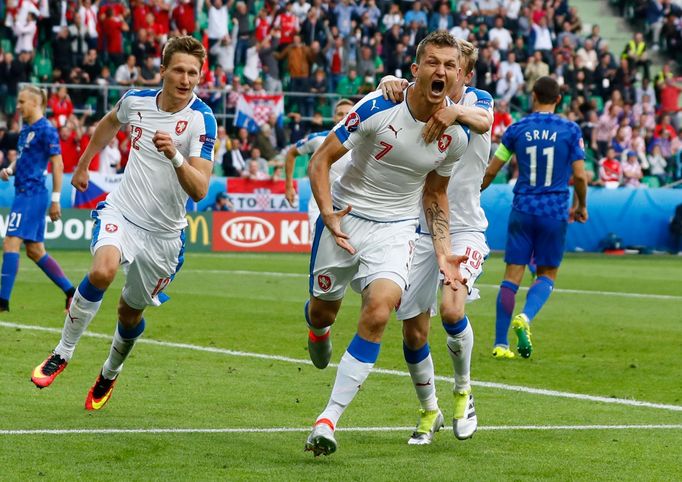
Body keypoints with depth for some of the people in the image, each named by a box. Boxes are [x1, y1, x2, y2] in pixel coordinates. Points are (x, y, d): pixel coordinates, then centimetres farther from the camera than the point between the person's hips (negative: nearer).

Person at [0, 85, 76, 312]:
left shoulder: (46, 130, -12)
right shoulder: (26, 129, 15)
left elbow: (58, 164, -14)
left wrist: (55, 200, -16)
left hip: (32, 194, -10)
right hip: (25, 192, 10)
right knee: (35, 250, 12)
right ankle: (71, 292, 17)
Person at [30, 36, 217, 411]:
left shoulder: (202, 120, -17)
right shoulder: (136, 100, -5)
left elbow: (199, 191, -25)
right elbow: (109, 123, 22)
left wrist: (175, 156, -41)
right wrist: (82, 165, 30)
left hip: (163, 233, -1)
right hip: (122, 212, 1)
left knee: (131, 312, 11)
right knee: (102, 271, -30)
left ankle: (109, 376, 42)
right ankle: (62, 353, -12)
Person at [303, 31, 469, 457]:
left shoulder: (456, 134, -8)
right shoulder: (377, 108, -19)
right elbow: (321, 159, -12)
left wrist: (444, 250, 1)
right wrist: (329, 213, -26)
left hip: (396, 228, 1)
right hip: (344, 217, -1)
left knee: (379, 312, -23)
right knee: (322, 311, 13)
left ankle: (329, 420, -17)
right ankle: (319, 333, 56)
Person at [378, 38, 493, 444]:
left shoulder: (479, 102, -6)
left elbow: (482, 121, -29)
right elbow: (389, 88, -19)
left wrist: (457, 112, -52)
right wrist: (391, 84, -44)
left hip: (465, 228, -3)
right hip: (420, 229, 3)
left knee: (452, 309, -24)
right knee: (414, 331, 2)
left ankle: (464, 392, 2)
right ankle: (430, 412, 25)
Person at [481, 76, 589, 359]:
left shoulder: (516, 129, 2)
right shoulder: (570, 130, -2)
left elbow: (490, 172, 6)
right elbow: (579, 176, -4)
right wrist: (581, 206, 14)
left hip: (522, 210, 1)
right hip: (555, 212, -1)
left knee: (512, 276, 3)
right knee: (547, 275, 12)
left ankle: (500, 344, -1)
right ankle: (526, 317, -16)